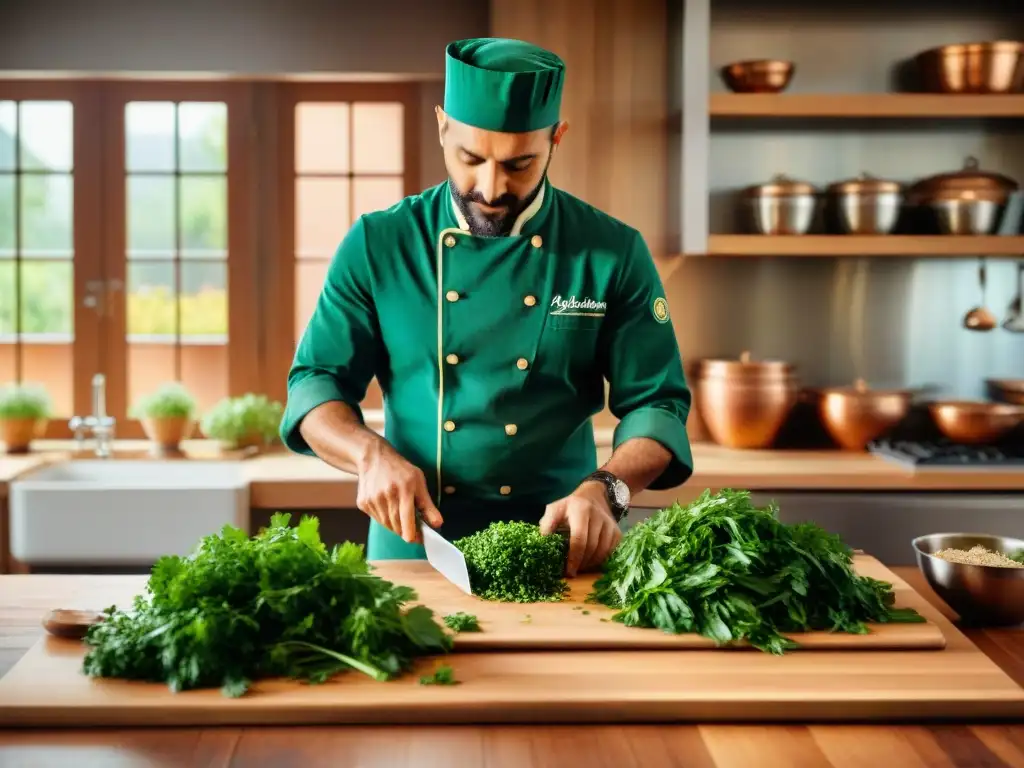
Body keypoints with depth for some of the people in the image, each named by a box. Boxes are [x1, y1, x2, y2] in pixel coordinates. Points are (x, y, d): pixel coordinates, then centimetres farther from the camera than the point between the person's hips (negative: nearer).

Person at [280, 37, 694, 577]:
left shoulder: (615, 254, -1)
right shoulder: (376, 245, 1)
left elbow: (656, 404, 0)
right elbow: (314, 384, 4)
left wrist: (604, 489, -18)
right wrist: (372, 455, -16)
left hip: (558, 549, -1)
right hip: (409, 547, 1)